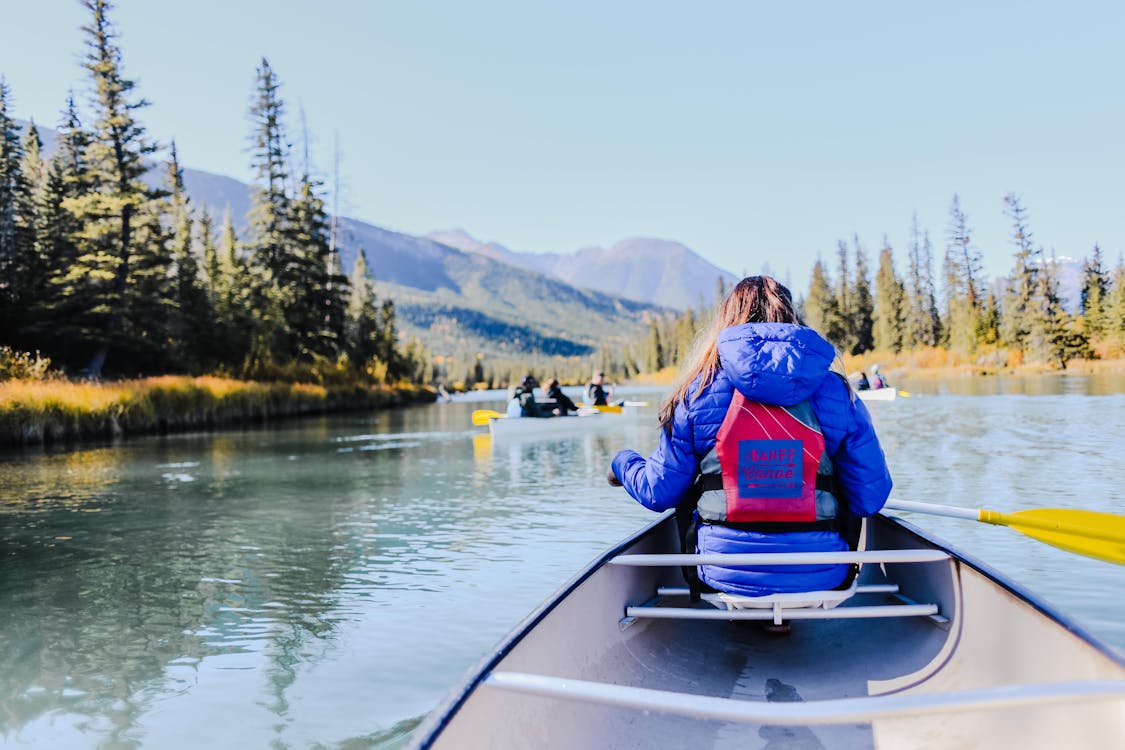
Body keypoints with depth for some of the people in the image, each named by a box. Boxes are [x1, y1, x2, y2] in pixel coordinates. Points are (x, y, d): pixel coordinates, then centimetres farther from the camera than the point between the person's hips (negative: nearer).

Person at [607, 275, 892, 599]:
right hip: (821, 578, 1)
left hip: (725, 576, -1)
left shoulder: (698, 391, -5)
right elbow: (871, 498, 1)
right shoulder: (838, 392, -3)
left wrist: (623, 462, 23)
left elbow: (659, 493, 1)